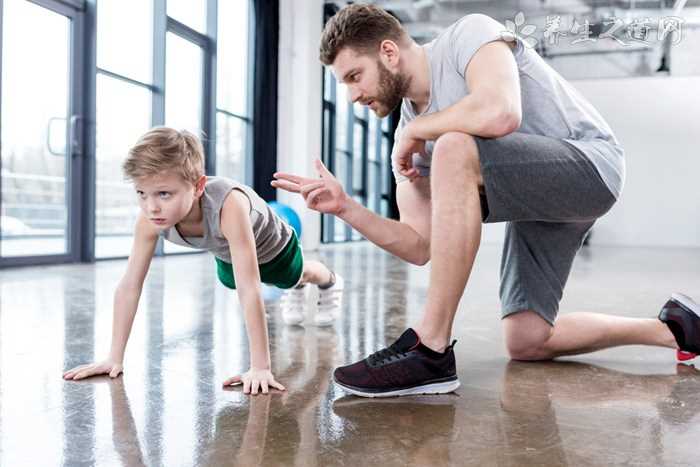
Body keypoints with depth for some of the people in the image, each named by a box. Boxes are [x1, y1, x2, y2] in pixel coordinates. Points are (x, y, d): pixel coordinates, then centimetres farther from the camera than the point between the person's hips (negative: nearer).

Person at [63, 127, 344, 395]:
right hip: (226, 254, 4)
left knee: (295, 275, 26)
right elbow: (129, 286, -29)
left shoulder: (228, 205, -52)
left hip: (270, 246, -4)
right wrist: (114, 358, -29)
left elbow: (249, 291, -52)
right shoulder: (149, 218, -36)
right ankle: (296, 292, 63)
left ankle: (331, 283, 64)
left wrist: (260, 368, -52)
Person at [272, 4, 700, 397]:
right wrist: (345, 207, -12)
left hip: (592, 164, -9)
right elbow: (420, 247, 0)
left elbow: (500, 114, -36)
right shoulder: (410, 135, 4)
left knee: (453, 149, -33)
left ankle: (431, 351, -29)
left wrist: (415, 129, -19)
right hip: (538, 204, 9)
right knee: (525, 342, 3)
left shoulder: (468, 34, -13)